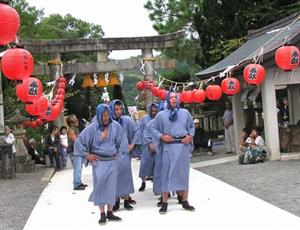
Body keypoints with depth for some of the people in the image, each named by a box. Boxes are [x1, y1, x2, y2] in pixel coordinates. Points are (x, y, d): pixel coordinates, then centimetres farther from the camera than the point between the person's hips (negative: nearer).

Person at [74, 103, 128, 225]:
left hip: (112, 161, 2)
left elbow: (122, 140, 12)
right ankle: (102, 214, 8)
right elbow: (79, 141, -2)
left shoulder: (115, 126, -4)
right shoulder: (92, 128, -9)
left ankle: (110, 212, 17)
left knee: (111, 186, 6)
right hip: (98, 162, -2)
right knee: (100, 186, 0)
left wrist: (119, 153, 8)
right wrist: (87, 155, -2)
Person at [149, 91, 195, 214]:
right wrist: (161, 136, -7)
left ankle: (185, 201, 15)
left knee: (183, 172, 6)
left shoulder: (185, 113, 8)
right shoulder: (161, 115, 3)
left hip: (183, 146, 2)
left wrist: (190, 136, 0)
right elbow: (152, 127, 7)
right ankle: (164, 203, 4)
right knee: (167, 173, -1)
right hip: (168, 147, -2)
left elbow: (192, 126, 17)